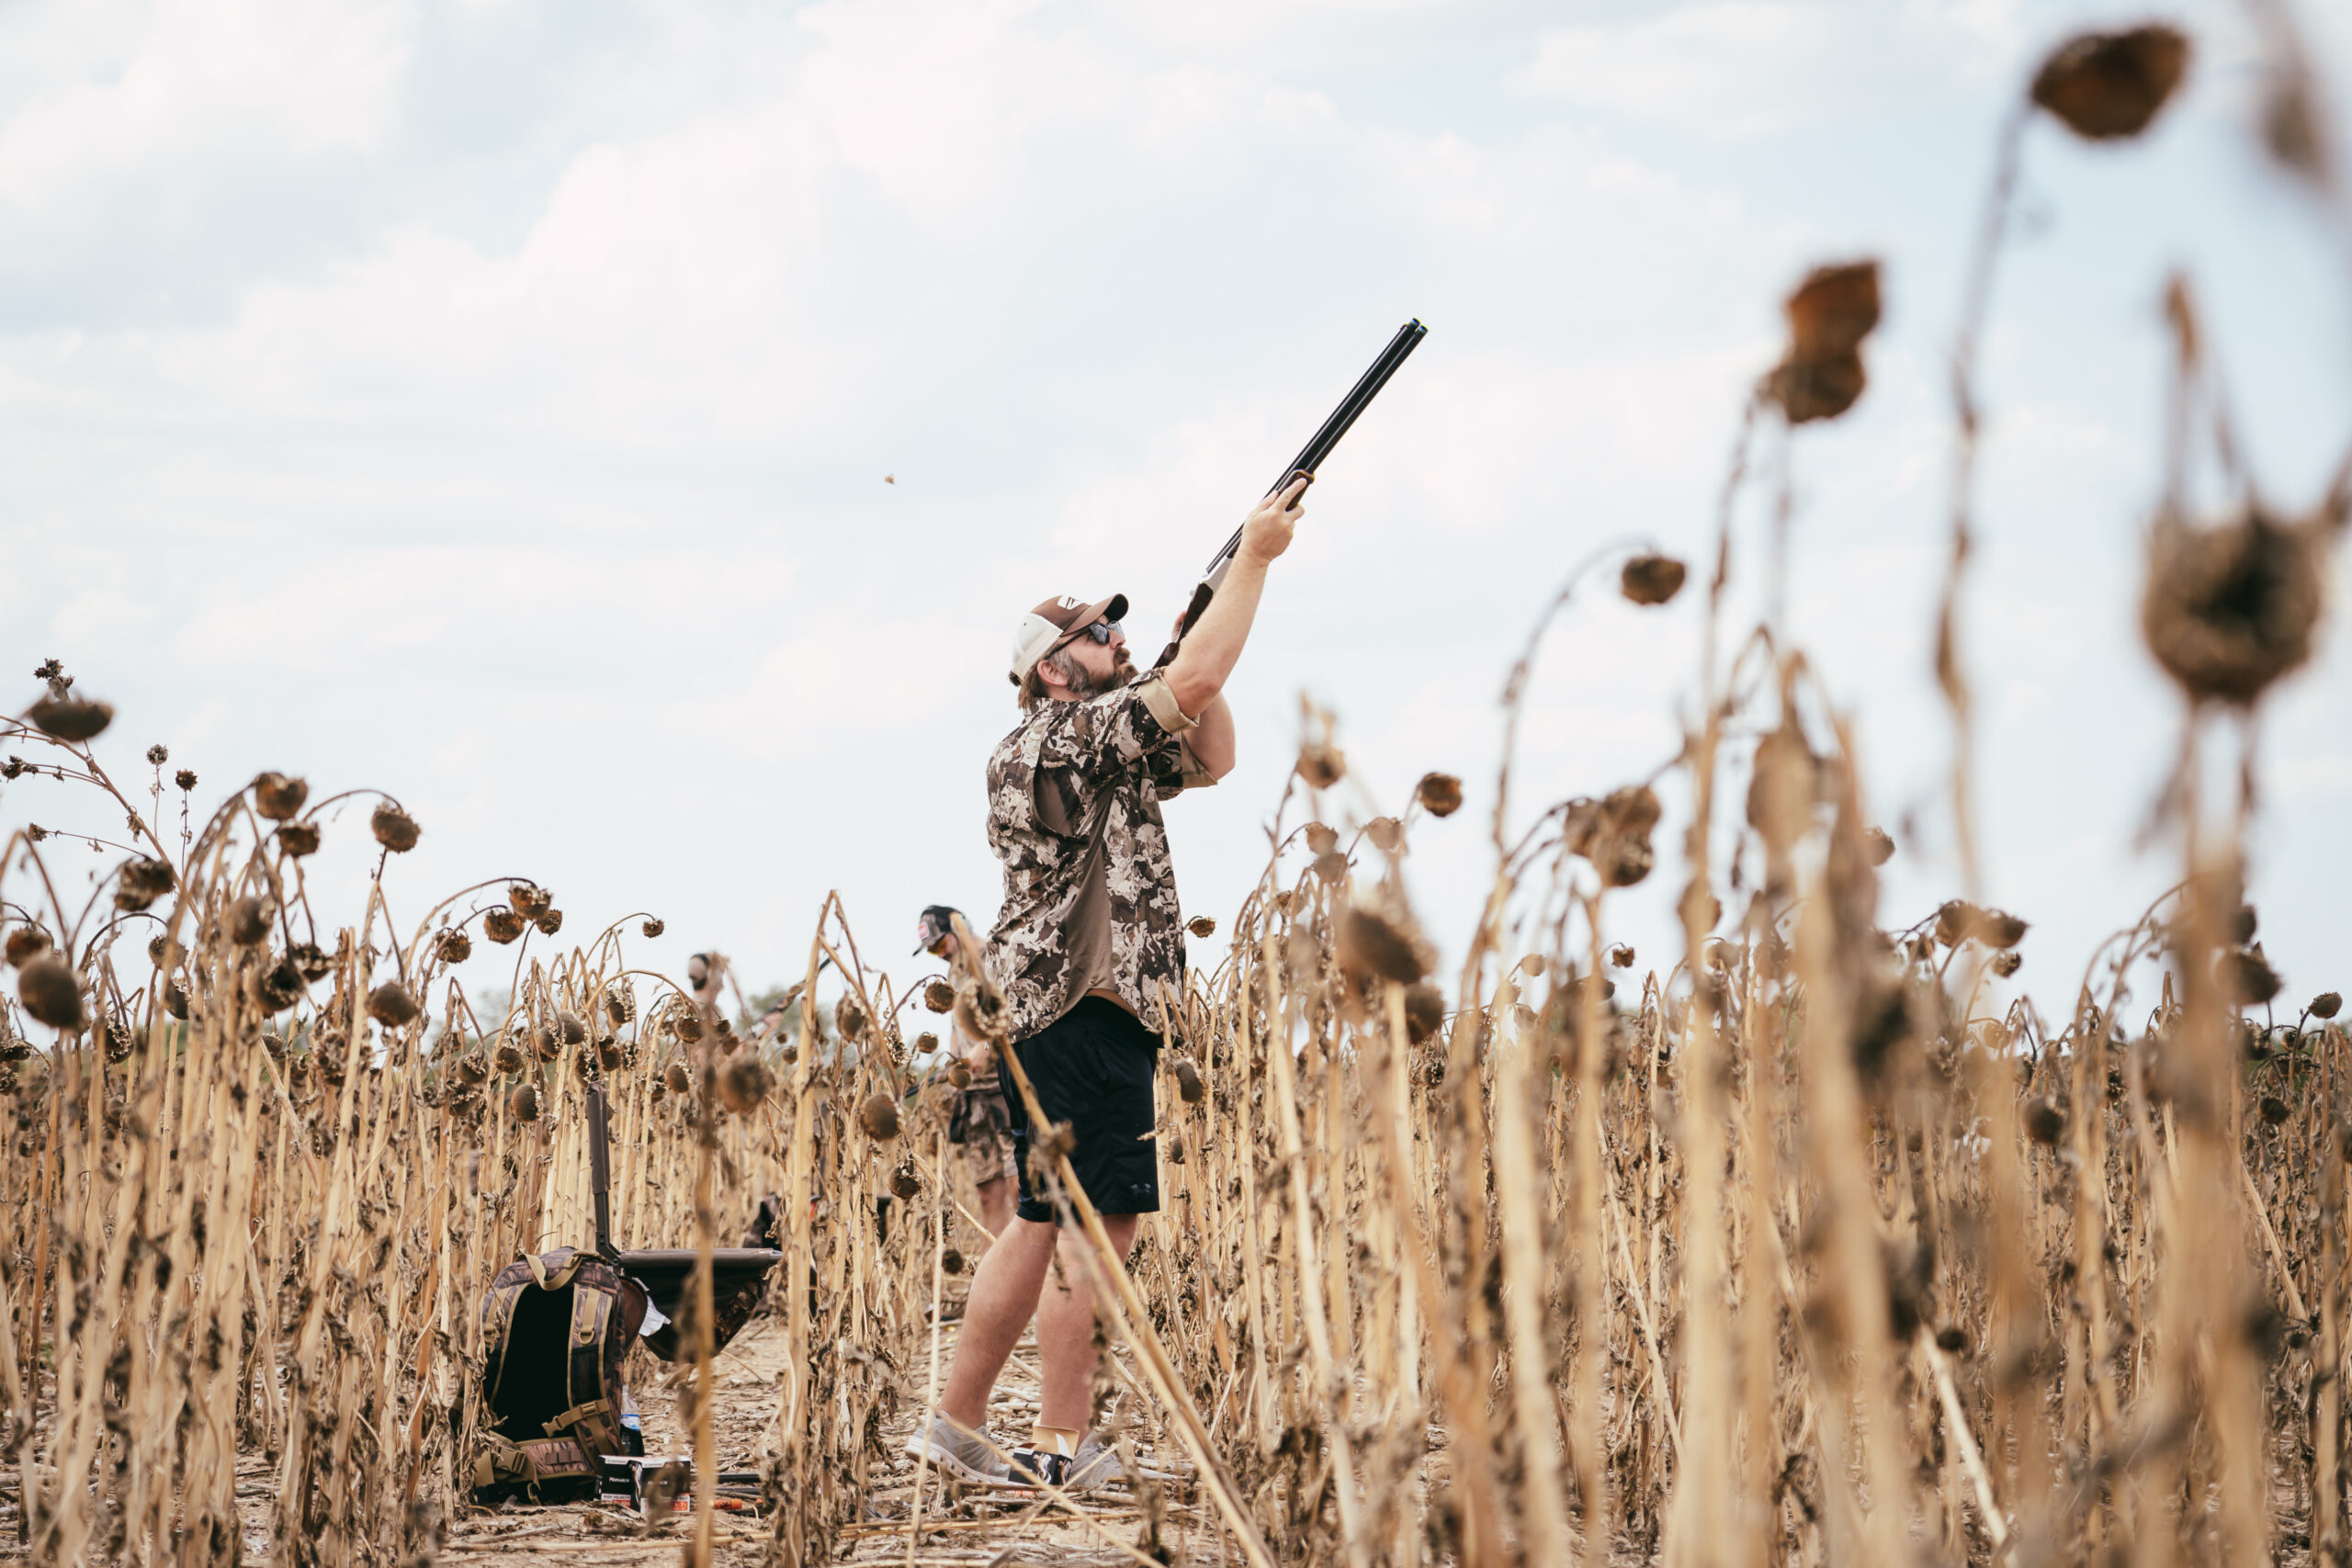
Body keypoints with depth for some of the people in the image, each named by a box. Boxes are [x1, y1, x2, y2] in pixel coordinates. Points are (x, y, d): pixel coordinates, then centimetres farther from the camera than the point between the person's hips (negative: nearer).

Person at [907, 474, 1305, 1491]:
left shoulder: (1102, 749, 21)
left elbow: (1210, 758, 22)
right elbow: (1195, 682, -19)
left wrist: (1198, 630, 13)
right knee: (1097, 1226, -8)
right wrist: (1254, 558, -11)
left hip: (1051, 1016, 11)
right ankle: (1061, 1444, -6)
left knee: (1046, 1224, 13)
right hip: (1084, 1017, -11)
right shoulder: (1059, 735, -10)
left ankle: (959, 1423, 14)